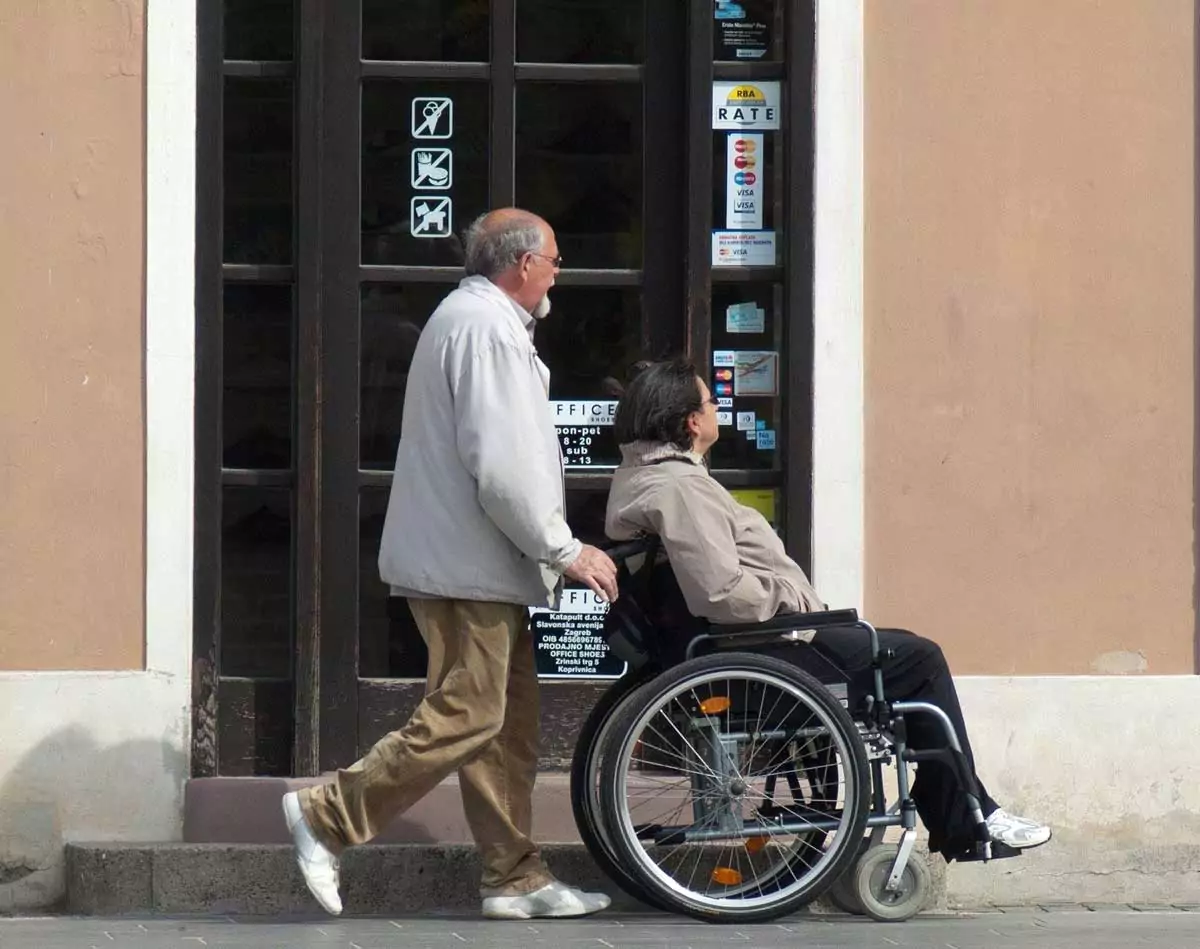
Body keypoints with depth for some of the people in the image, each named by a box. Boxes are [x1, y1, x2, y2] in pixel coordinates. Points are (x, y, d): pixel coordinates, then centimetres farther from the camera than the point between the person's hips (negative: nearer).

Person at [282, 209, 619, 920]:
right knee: (463, 720, -11)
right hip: (469, 566, -11)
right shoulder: (486, 328, -14)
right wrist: (565, 551, -14)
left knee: (510, 725, 10)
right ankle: (326, 818, -7)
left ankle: (516, 878, 12)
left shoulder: (476, 318, 21)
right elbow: (501, 467, -22)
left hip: (479, 567, 11)